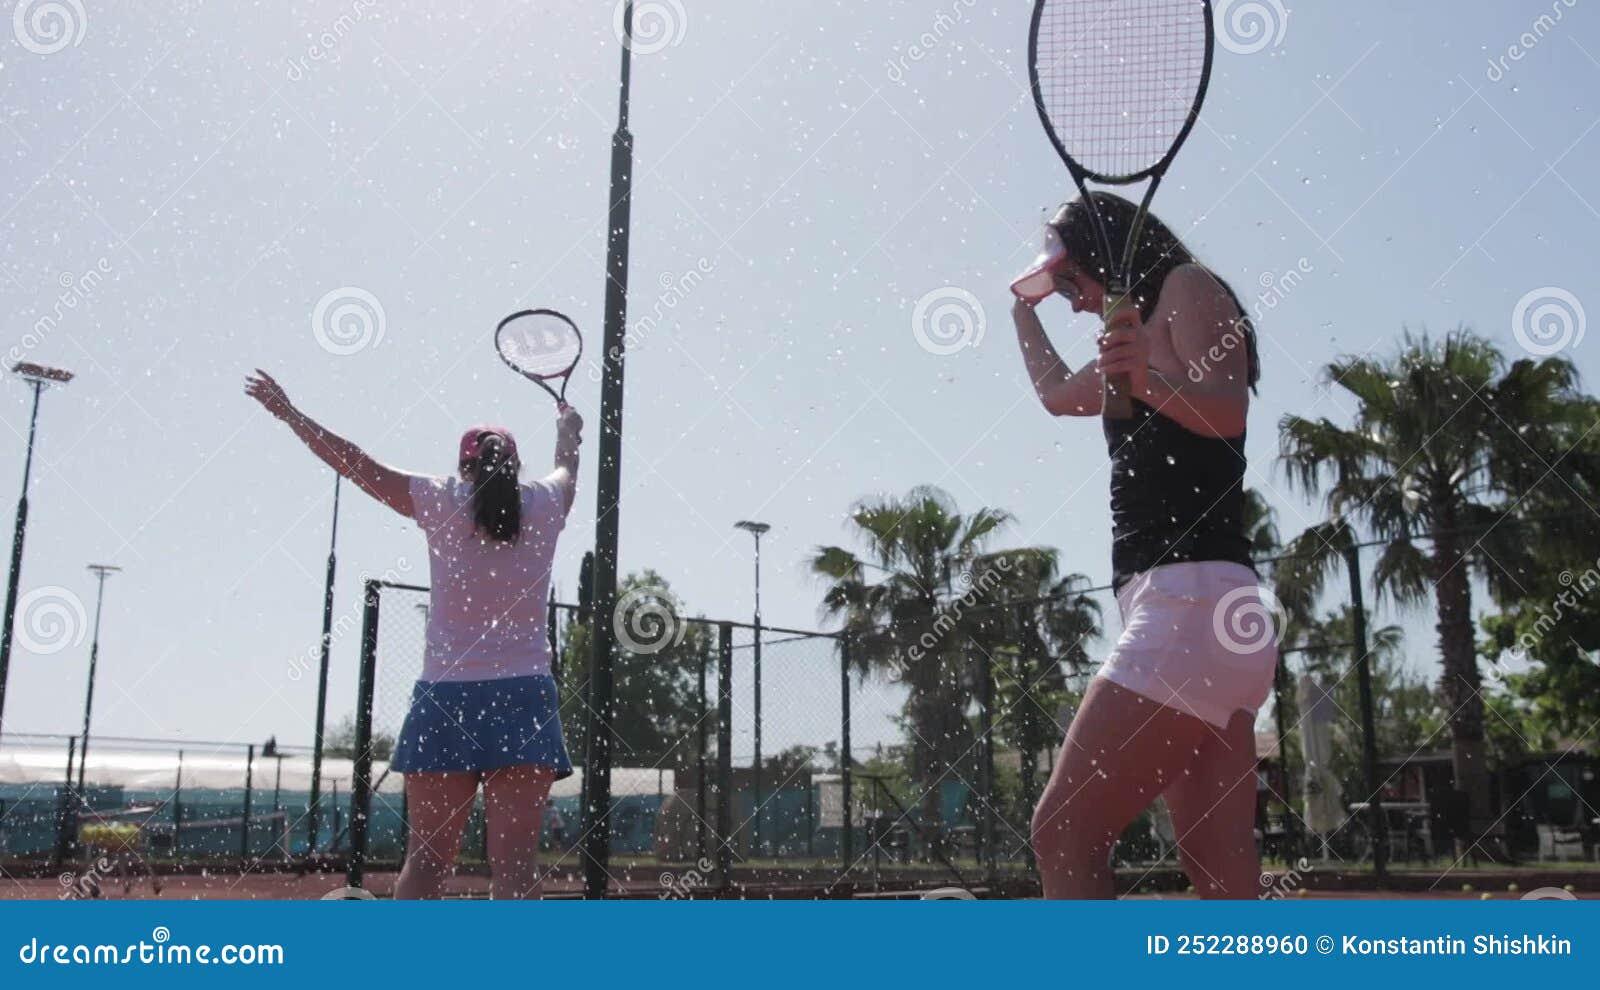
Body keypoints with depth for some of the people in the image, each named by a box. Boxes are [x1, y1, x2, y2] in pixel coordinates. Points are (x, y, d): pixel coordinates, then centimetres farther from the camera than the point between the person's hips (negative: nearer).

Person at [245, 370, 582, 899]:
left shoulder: (441, 500, 5)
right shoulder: (544, 504, 8)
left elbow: (354, 463, 15)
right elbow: (567, 468, 32)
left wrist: (288, 413, 29)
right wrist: (569, 432, 55)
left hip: (445, 696, 0)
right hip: (524, 697, 0)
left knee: (427, 855, 5)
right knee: (515, 859, -4)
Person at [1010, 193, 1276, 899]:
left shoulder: (1188, 284, 4)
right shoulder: (1144, 331, 30)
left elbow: (1226, 409, -15)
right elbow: (1056, 392, 47)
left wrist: (1151, 382, -33)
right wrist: (1023, 302, 54)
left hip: (1190, 592, -10)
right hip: (1187, 608, 10)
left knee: (1064, 836, -15)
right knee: (1222, 876, 3)